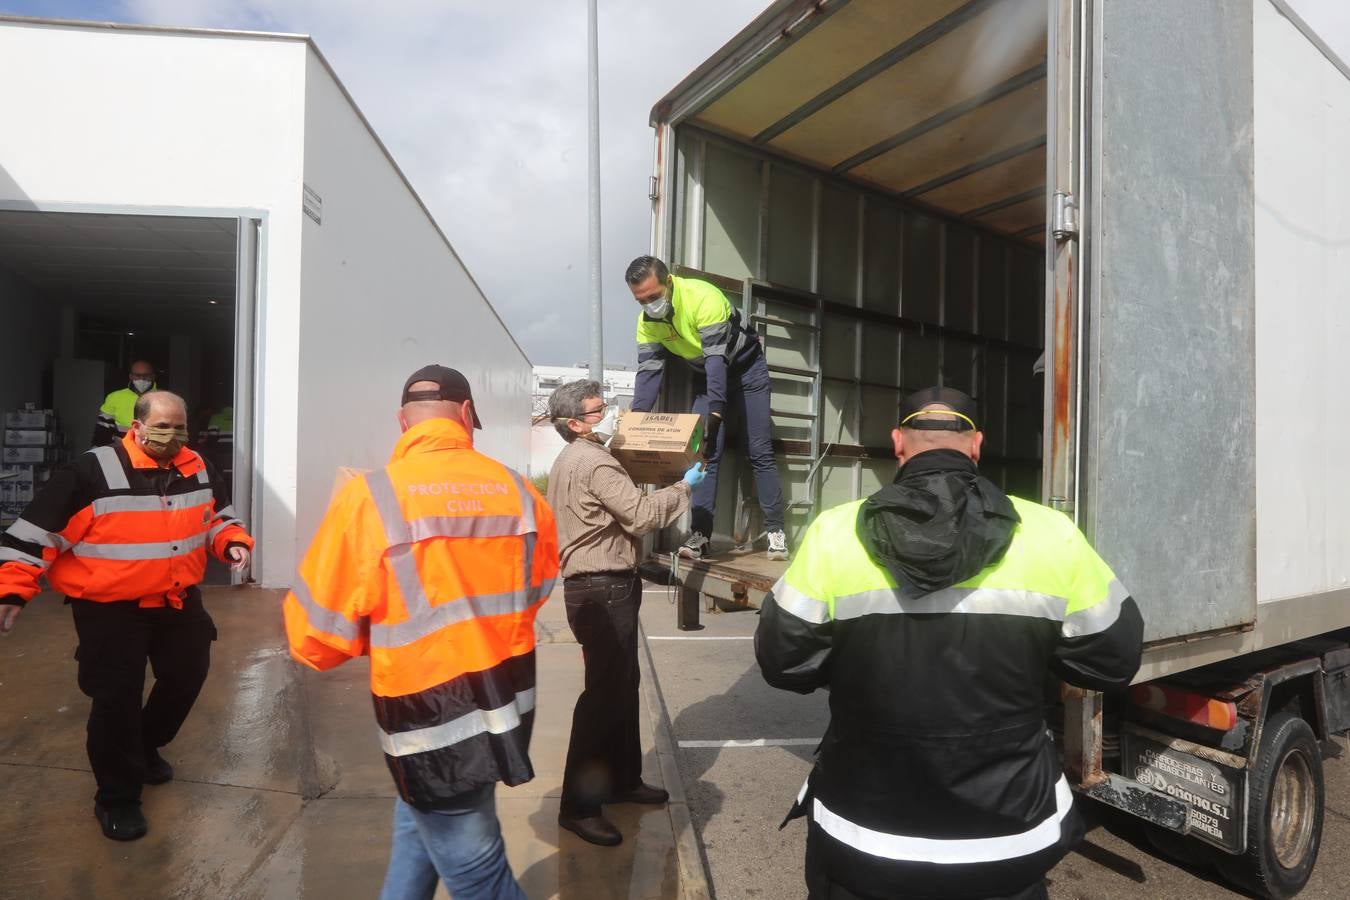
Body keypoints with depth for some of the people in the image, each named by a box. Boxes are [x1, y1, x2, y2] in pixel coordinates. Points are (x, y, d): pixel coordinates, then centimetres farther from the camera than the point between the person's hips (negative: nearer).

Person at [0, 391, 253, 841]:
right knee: (117, 699, -2)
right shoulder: (92, 471, -18)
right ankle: (117, 798, 19)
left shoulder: (198, 470, -1)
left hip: (177, 600, 6)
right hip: (109, 609, -5)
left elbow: (218, 517, 13)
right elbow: (38, 530, -14)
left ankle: (145, 748, 46)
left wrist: (232, 542, -6)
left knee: (187, 675, 17)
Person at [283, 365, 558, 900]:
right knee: (419, 819, 29)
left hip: (429, 713, -4)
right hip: (509, 695, 5)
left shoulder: (368, 497, -16)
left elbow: (314, 635, -9)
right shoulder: (518, 491, -5)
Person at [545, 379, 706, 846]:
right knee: (605, 690, -4)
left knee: (621, 684, 17)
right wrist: (684, 486, -9)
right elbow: (641, 515, -21)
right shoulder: (594, 462, -18)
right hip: (603, 589, -11)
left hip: (595, 584, 11)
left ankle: (623, 779, 30)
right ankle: (578, 806, 5)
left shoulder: (570, 460, 16)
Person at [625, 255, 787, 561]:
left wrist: (715, 414, -45)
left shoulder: (703, 297, -32)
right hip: (706, 376, 5)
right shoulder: (647, 321, -13)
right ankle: (700, 535, -5)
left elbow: (717, 359, -37)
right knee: (704, 453, -5)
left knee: (760, 452, -6)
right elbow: (648, 371, -15)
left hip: (746, 369, -5)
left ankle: (775, 531, 1)